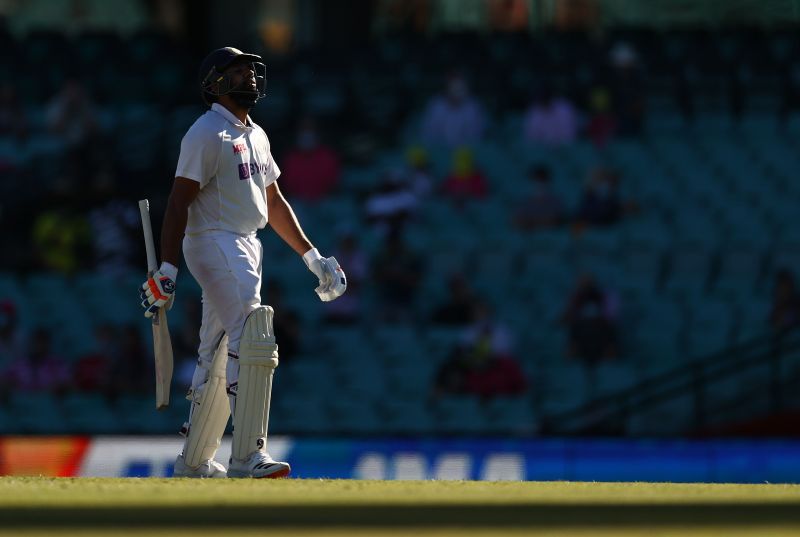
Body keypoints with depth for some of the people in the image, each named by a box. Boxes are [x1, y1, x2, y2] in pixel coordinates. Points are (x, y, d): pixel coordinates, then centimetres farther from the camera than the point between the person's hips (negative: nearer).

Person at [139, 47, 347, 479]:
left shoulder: (256, 136, 19)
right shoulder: (206, 134, -9)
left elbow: (274, 204, 26)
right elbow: (178, 202, -15)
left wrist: (311, 256, 22)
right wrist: (167, 269, -23)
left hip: (247, 249, 9)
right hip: (215, 244, -9)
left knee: (219, 357, 13)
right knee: (252, 340, -21)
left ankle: (193, 461, 21)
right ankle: (248, 456, -26)